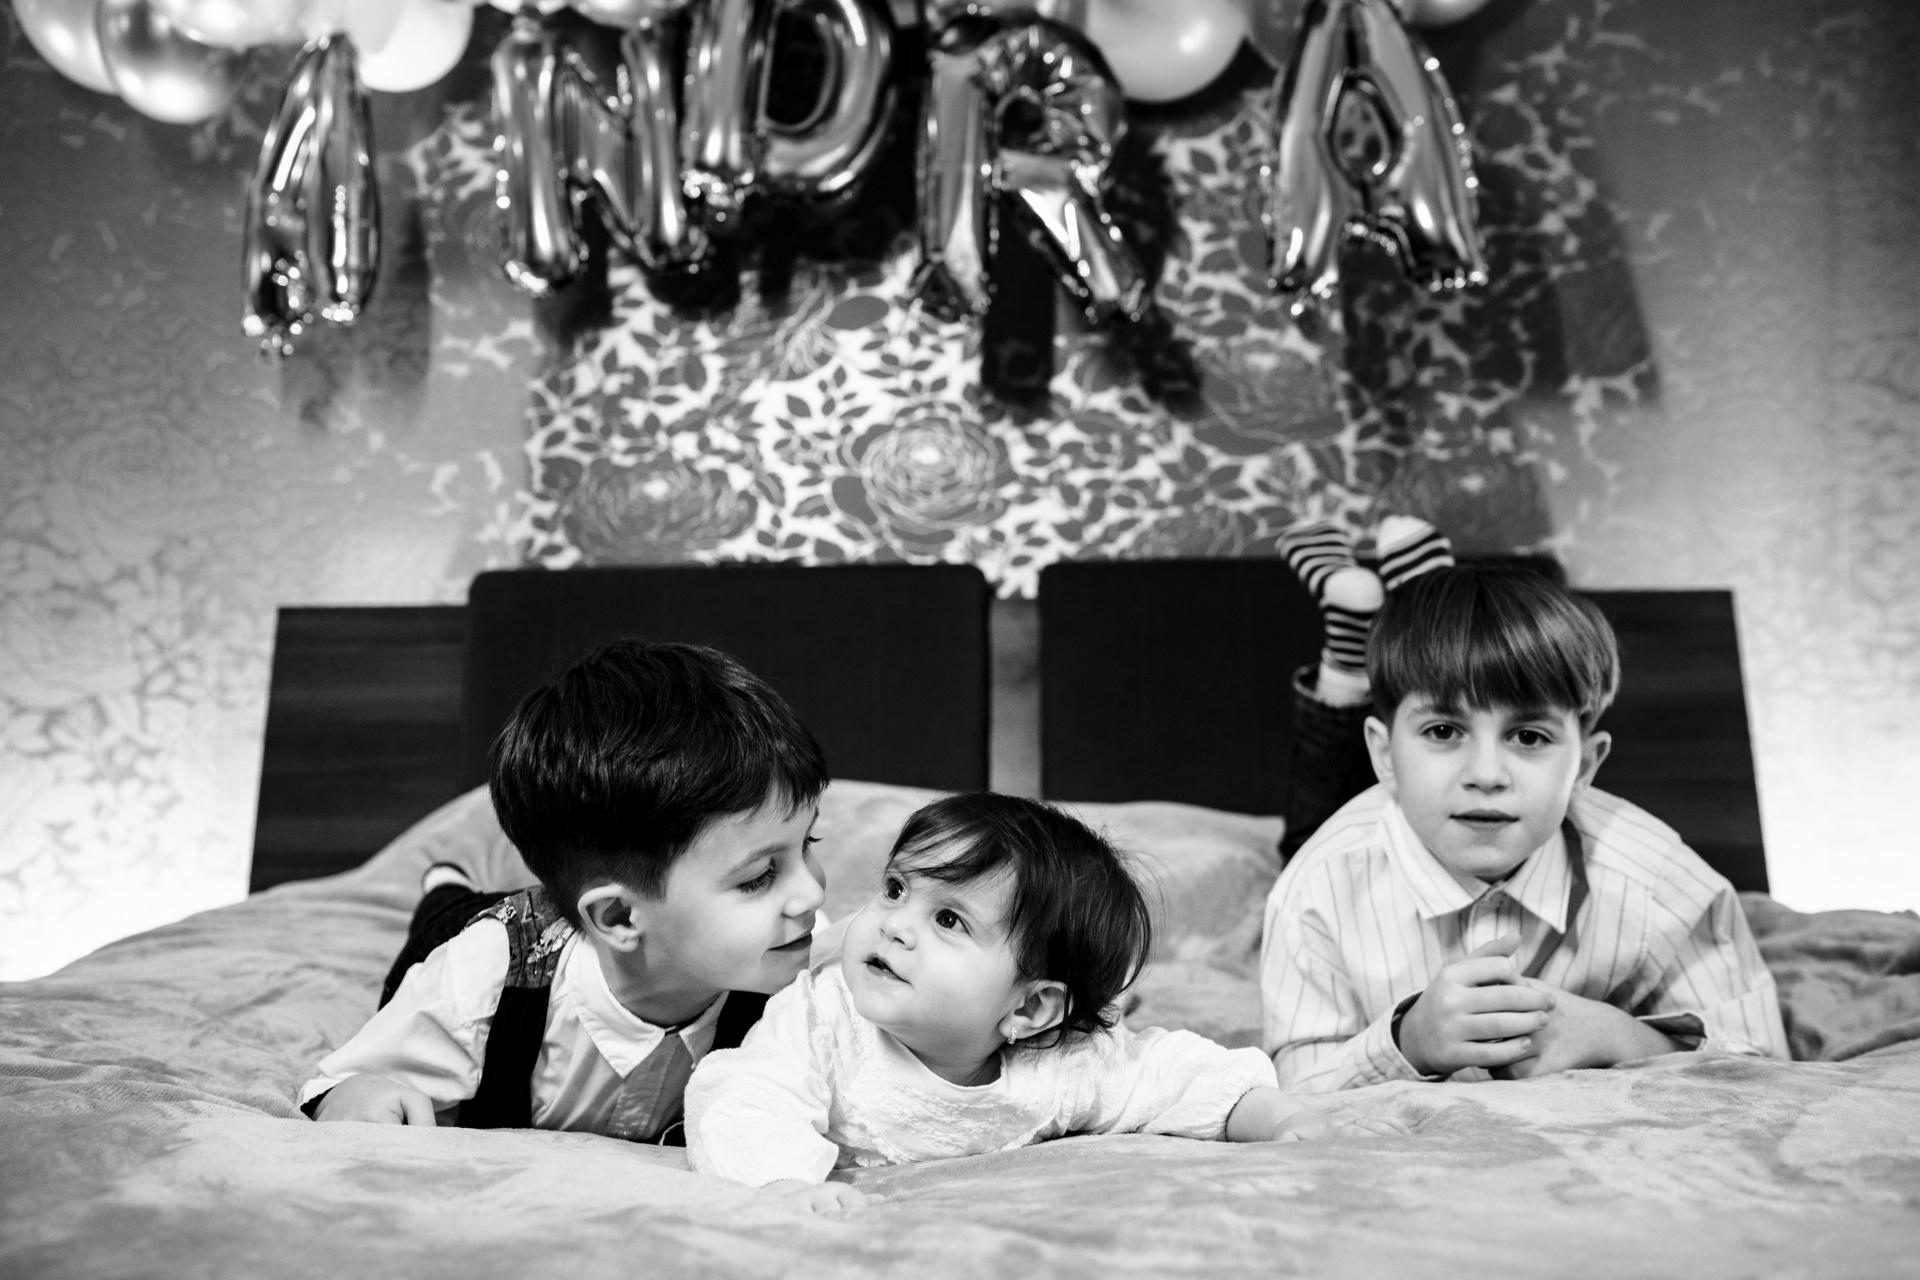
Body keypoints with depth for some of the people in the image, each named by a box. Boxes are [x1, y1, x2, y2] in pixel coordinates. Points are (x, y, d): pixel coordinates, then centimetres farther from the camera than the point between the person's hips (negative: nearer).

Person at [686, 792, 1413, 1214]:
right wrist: (788, 1182, -68)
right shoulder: (824, 1018, -38)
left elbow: (1183, 1077, -21)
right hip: (861, 1190, -2)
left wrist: (1293, 1126, -34)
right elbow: (741, 1105, -48)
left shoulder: (1066, 1067, -31)